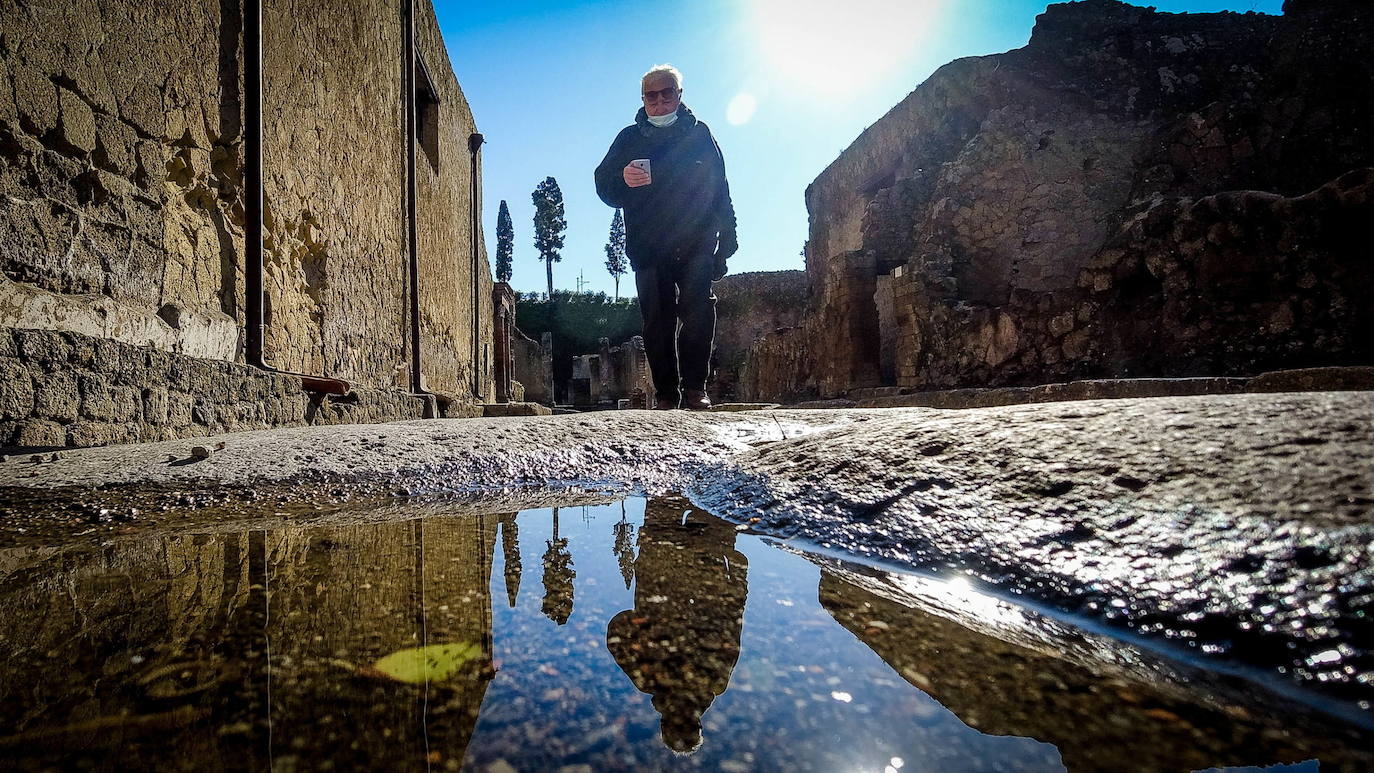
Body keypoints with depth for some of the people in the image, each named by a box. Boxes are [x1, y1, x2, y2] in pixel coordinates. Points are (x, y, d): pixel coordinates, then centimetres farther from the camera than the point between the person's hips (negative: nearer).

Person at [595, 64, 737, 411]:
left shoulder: (699, 133, 16)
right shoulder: (629, 138, 17)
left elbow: (720, 190, 13)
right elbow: (603, 185, 9)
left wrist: (727, 238, 4)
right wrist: (623, 179, -14)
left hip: (696, 244, -1)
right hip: (648, 249, 1)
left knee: (698, 312, -14)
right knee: (657, 321, -3)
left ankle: (695, 387, -8)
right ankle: (666, 392, 2)